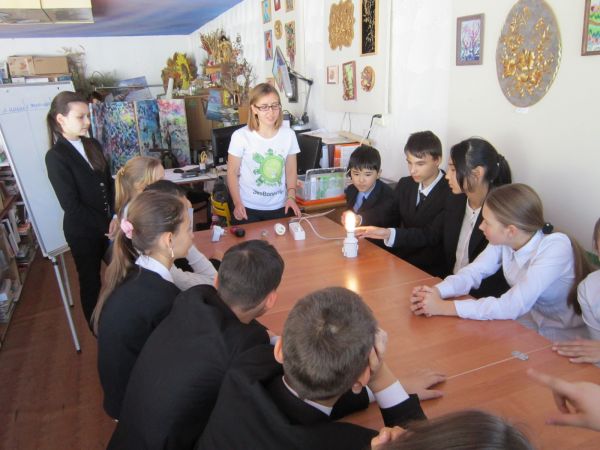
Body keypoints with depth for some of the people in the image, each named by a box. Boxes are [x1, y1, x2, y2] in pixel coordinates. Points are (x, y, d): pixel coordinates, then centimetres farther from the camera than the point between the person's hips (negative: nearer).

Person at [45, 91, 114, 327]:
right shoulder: (55, 156, -15)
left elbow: (109, 184, 6)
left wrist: (115, 218, -7)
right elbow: (71, 205, -17)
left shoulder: (93, 145, 3)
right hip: (83, 231, -5)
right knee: (91, 281, 11)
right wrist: (106, 226, -15)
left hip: (108, 224, 5)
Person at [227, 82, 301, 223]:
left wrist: (291, 196, -7)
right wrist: (237, 203, -14)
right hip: (249, 208, -3)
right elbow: (232, 172, -5)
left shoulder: (289, 134, -3)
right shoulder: (241, 136, -13)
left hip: (279, 207, 3)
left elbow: (291, 171, 6)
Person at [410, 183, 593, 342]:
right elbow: (473, 272, -8)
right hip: (526, 326, 5)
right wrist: (437, 291, -28)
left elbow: (511, 306, -33)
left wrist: (444, 307, -33)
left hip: (563, 341, -5)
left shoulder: (555, 249, -28)